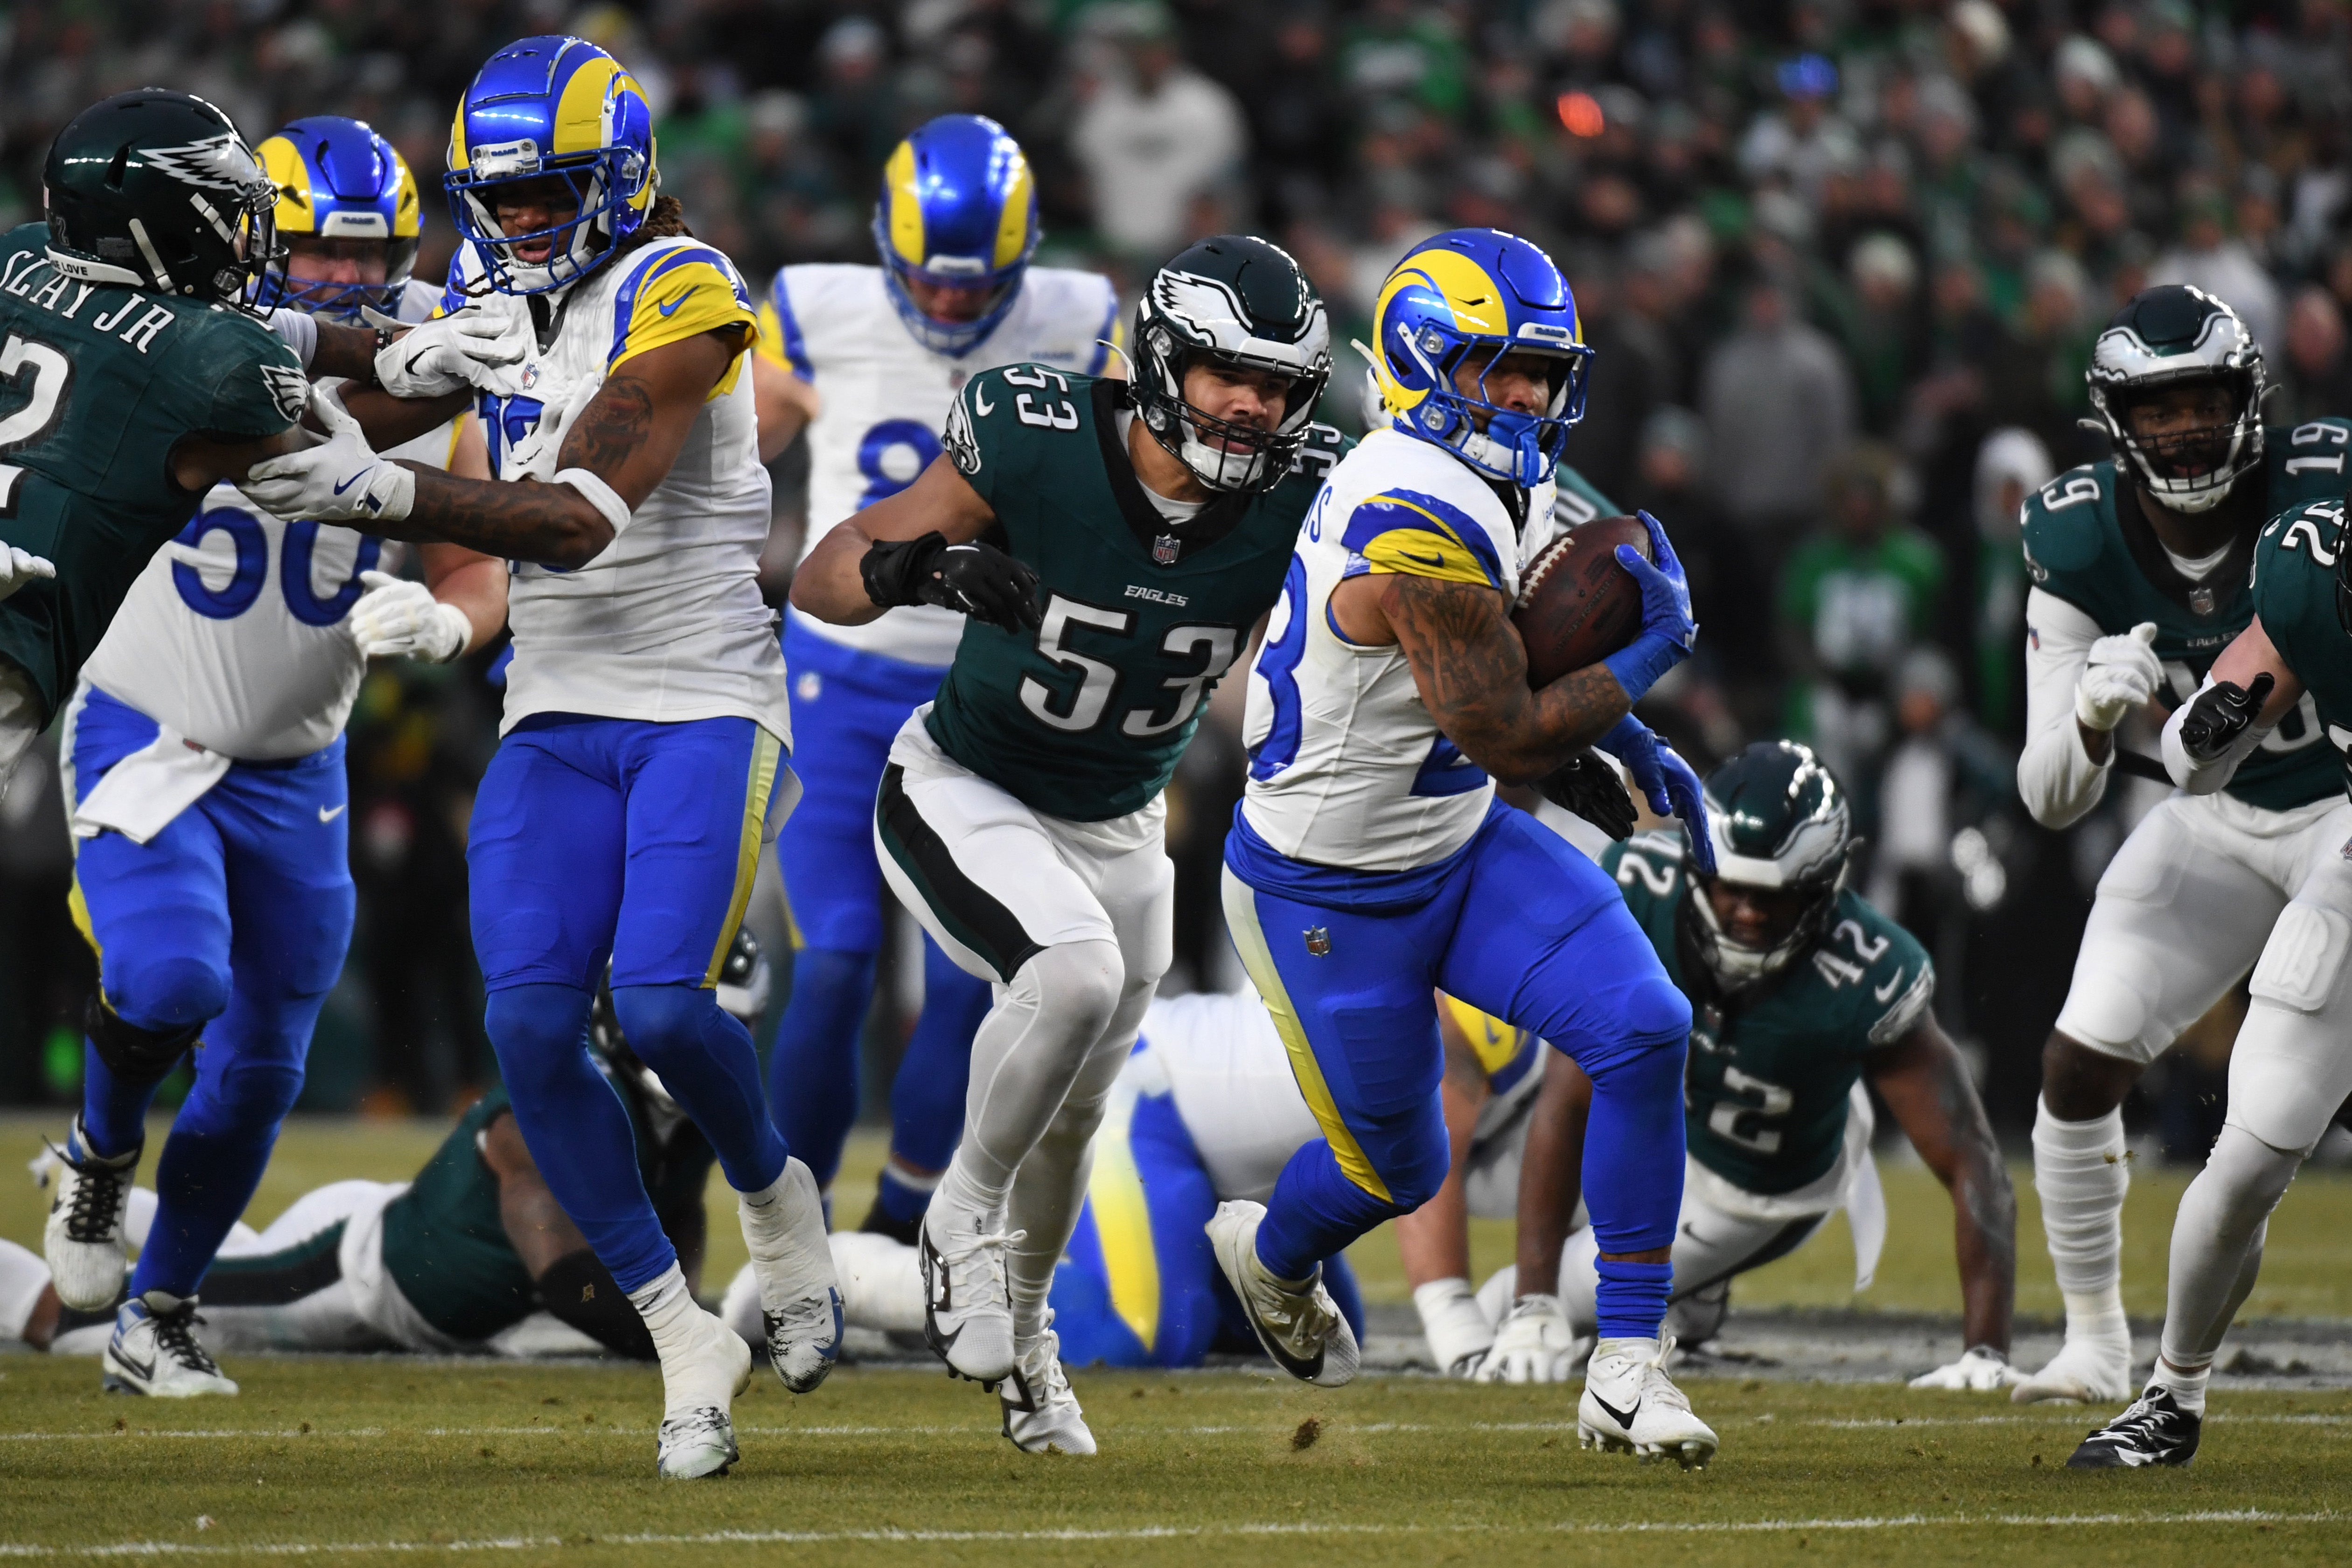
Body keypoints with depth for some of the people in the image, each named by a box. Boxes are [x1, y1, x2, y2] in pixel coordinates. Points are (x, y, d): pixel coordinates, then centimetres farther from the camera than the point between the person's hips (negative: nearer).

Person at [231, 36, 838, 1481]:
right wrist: (404, 374, -9)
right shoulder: (502, 302, 10)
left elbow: (584, 518, -26)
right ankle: (688, 1347, 0)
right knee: (531, 1025, -12)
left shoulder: (678, 297, -14)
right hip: (556, 717, 6)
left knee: (661, 1000, -22)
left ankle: (779, 1197, 12)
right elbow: (342, 433, 11)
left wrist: (386, 493, -36)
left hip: (705, 709, -6)